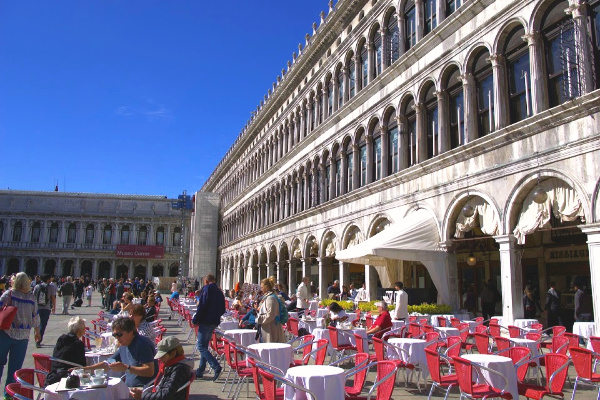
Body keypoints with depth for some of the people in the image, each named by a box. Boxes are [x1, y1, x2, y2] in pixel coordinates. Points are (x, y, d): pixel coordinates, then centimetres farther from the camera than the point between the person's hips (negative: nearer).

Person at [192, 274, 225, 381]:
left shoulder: (206, 289, -9)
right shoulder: (219, 291, 14)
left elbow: (201, 306, -17)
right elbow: (223, 310, 15)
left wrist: (195, 320, -11)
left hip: (205, 322, -8)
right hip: (215, 322, 8)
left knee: (201, 346, -7)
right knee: (204, 346, 16)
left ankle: (216, 367, -20)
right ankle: (200, 371, 21)